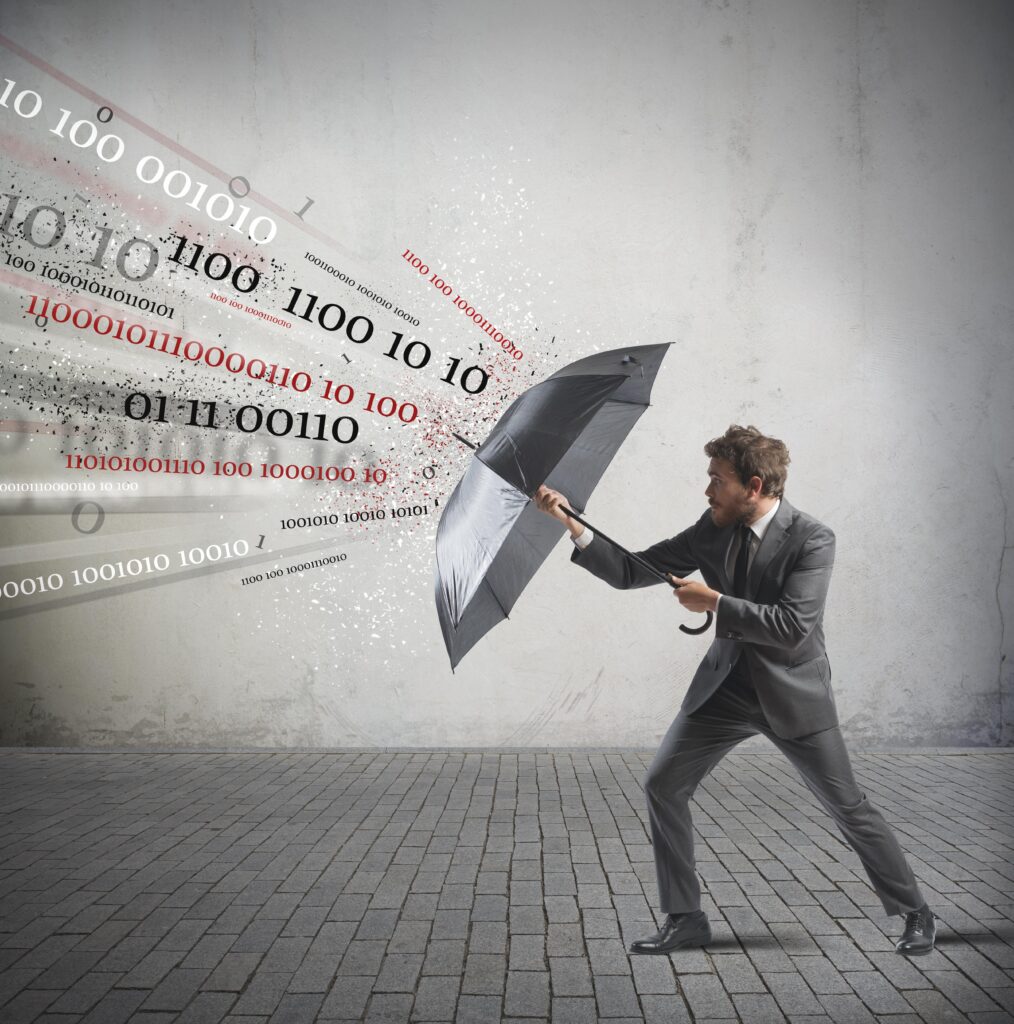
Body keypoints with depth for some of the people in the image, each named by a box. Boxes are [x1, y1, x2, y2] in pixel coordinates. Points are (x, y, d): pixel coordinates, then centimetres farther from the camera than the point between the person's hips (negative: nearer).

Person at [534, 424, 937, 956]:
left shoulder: (812, 539, -17)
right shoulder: (710, 531, -3)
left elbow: (792, 626, -27)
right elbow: (629, 572, -2)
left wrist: (714, 602, -24)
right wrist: (573, 525, -12)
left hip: (792, 693, -4)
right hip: (724, 687, 5)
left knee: (848, 806, 5)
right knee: (662, 787, -2)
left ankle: (914, 913, 29)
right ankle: (684, 918, 13)